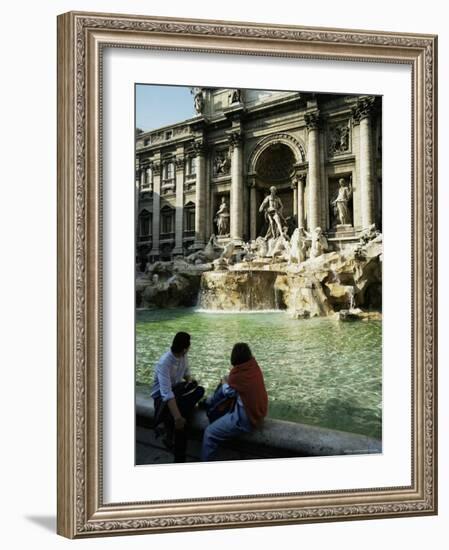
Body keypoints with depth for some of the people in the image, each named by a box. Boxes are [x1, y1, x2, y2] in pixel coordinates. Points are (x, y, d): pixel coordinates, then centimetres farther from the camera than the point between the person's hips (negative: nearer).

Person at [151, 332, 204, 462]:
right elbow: (167, 393, -39)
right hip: (162, 396, -8)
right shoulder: (164, 363, -30)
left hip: (176, 389, 8)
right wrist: (177, 417, -47)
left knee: (199, 390, -20)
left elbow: (186, 372, 16)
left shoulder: (183, 356, -7)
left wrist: (189, 379, -9)